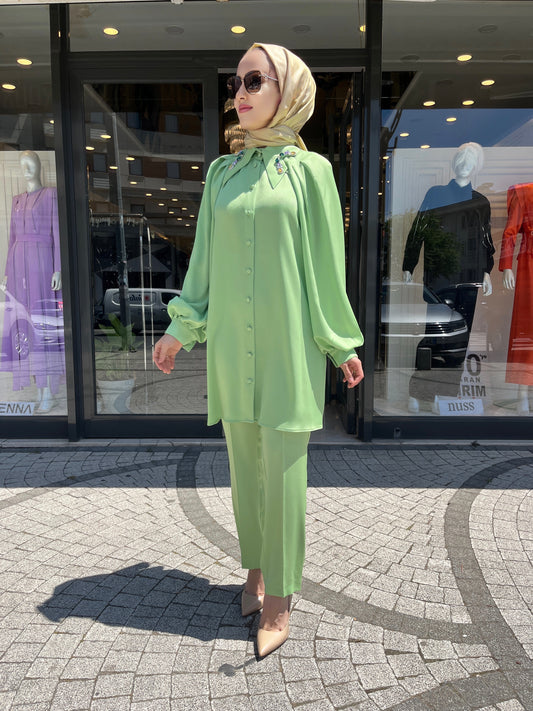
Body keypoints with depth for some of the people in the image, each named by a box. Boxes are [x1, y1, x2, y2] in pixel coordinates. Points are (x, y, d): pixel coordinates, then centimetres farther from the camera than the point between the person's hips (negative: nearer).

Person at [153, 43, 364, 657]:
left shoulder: (309, 169, 1)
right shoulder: (222, 172, 11)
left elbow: (325, 260, 1)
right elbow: (206, 256, 12)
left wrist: (342, 343, 1)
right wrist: (180, 328, 9)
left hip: (287, 340, -4)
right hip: (230, 340, 4)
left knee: (283, 468, -1)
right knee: (244, 461, 11)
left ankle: (278, 600, 14)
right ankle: (255, 570, 29)